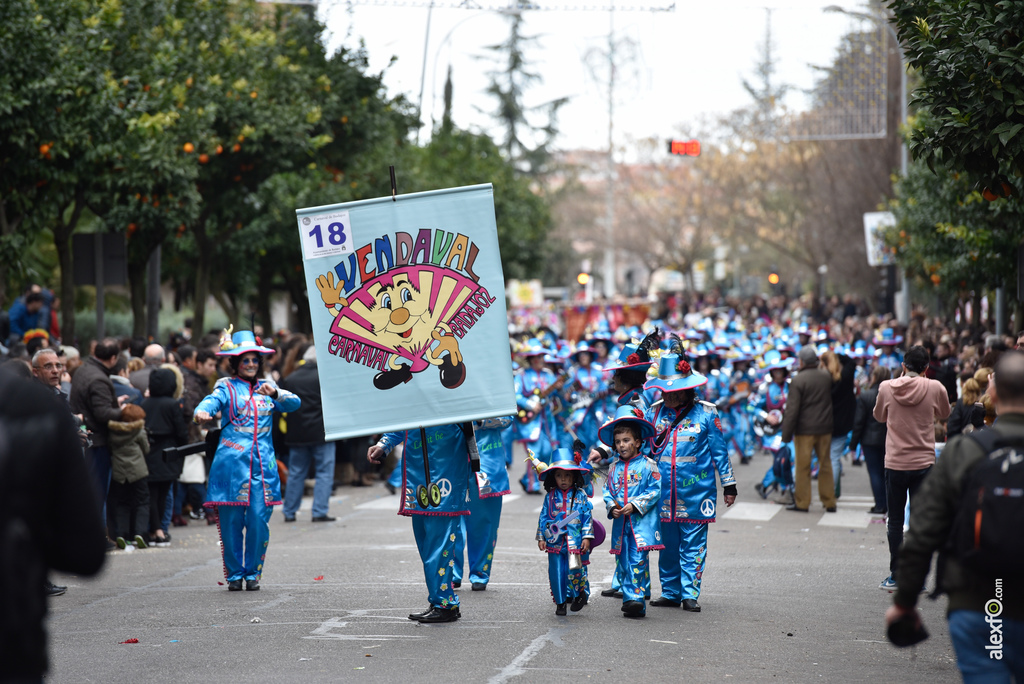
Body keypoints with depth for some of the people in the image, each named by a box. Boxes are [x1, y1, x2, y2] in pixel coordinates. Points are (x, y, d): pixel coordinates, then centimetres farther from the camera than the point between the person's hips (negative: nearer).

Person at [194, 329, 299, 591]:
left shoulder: (266, 388, 16)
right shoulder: (227, 388, 5)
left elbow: (295, 403, 3)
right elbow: (212, 400, -16)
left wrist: (274, 393, -17)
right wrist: (201, 412, -40)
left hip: (262, 464, 3)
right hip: (231, 462, -3)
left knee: (259, 520, -3)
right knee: (231, 521, -2)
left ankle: (253, 573, 9)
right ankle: (234, 574, 9)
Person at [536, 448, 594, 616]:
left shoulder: (580, 496, 2)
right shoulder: (551, 496, 6)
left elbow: (587, 517, 3)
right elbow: (543, 517, 10)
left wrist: (587, 537, -2)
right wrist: (541, 537, 7)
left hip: (575, 541, -2)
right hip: (555, 541, 2)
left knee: (575, 569, -8)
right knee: (556, 572, 2)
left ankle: (580, 594, 18)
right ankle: (560, 602, 15)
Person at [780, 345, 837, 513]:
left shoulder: (797, 381, -13)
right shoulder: (827, 377, 3)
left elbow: (792, 410, -15)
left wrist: (786, 434, -11)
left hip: (805, 430, -5)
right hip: (825, 428, 5)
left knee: (803, 466, 3)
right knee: (825, 464, 12)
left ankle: (802, 503, 7)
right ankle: (829, 502, 16)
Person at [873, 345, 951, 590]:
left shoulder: (886, 387, -6)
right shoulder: (935, 388, -8)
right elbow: (944, 414, 11)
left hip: (894, 463, 0)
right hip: (924, 464, 0)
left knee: (895, 521, 10)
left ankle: (895, 576, 12)